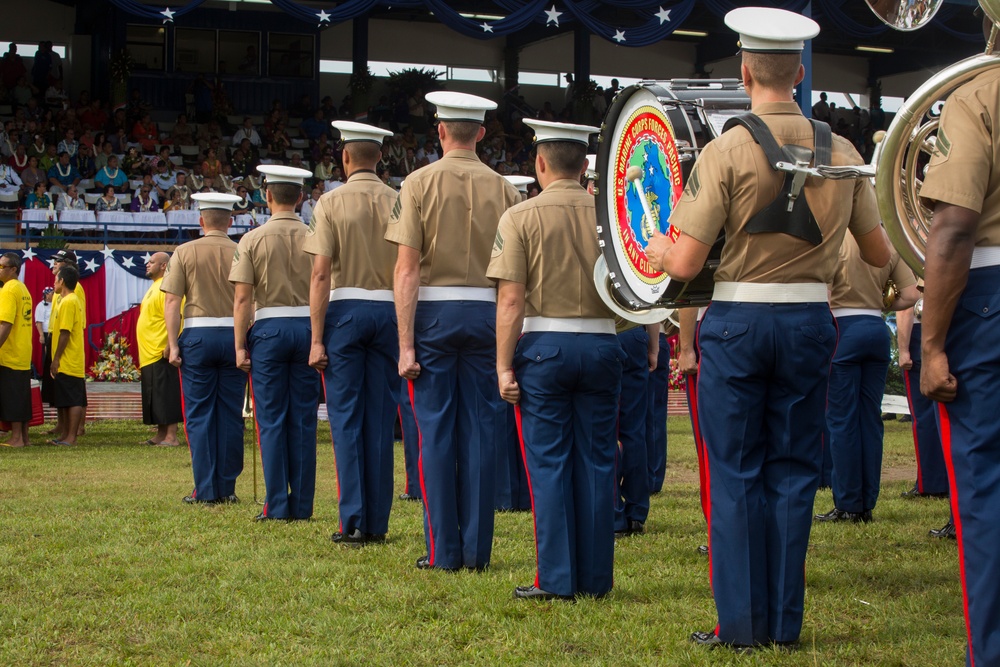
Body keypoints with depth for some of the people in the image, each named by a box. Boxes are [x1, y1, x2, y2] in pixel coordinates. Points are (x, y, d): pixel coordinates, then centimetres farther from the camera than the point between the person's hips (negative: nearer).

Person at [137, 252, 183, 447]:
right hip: (149, 356, 10)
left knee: (166, 396, -9)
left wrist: (170, 346, -27)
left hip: (161, 355, -10)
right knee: (155, 398, 12)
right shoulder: (154, 287, 20)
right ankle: (161, 435, 16)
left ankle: (171, 437, -8)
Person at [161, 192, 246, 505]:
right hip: (234, 335, 1)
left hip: (198, 335, -1)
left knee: (199, 415, 3)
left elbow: (172, 301, -4)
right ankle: (227, 488, 9)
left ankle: (206, 490, 0)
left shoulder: (185, 252, 1)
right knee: (231, 415, 7)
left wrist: (173, 344, -2)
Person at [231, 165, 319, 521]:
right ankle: (302, 505, 7)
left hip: (269, 329, -2)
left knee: (271, 420, 2)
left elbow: (242, 298, -6)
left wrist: (240, 346, -1)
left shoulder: (253, 240, -2)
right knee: (304, 420, 5)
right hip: (308, 327, 2)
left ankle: (277, 505, 1)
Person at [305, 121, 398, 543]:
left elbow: (321, 274, -9)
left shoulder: (332, 203, -4)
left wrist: (317, 338, -7)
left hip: (345, 310, -3)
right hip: (389, 311, 3)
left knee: (346, 417, 1)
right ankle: (377, 522, 9)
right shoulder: (398, 203, 4)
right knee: (380, 418, 6)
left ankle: (353, 522, -3)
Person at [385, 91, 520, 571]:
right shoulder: (503, 189, 3)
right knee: (480, 429, 6)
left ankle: (443, 550, 3)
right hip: (486, 313, 2)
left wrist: (406, 345, -9)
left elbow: (407, 269, -10)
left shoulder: (420, 183, -4)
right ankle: (477, 549, 8)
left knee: (436, 431, 2)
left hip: (434, 313, -2)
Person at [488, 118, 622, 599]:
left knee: (549, 463, 2)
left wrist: (504, 366, -8)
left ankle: (556, 578, 1)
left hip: (544, 344, -3)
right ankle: (594, 577, 10)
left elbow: (510, 300, -10)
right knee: (596, 462, 7)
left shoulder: (521, 218, -5)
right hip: (601, 345, 3)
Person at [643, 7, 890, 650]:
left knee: (737, 474, 6)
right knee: (793, 471, 10)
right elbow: (879, 254, 8)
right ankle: (784, 622, 14)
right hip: (810, 321, 3)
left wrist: (654, 248, 8)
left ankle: (740, 622, 8)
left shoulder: (727, 150, -11)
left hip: (738, 322, -3)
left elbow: (685, 263, -14)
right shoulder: (841, 151, 1)